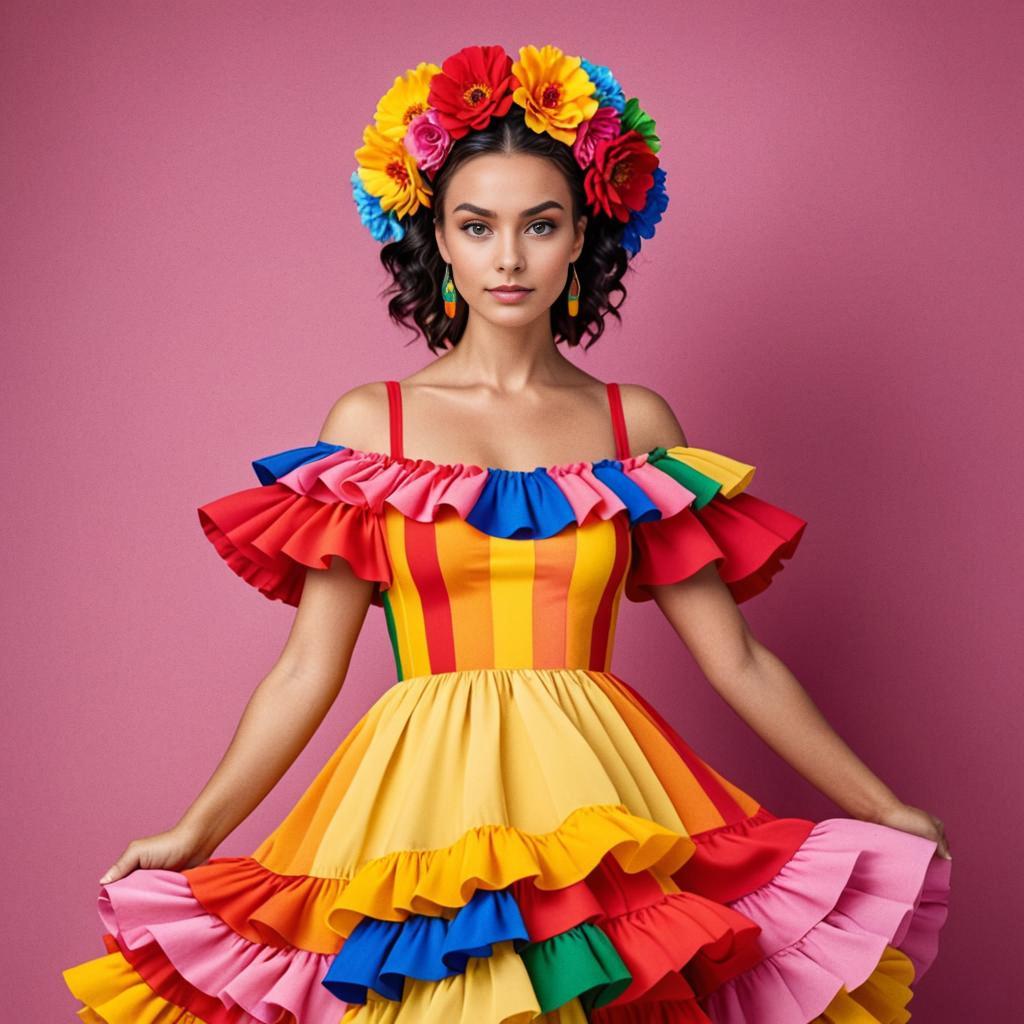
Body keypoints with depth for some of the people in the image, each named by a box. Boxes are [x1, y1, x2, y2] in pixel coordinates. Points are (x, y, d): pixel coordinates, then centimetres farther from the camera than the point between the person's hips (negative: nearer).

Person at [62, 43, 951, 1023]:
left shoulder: (637, 427, 7)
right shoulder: (367, 425, 5)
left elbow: (736, 660, 8)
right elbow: (309, 667, 4)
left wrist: (885, 810, 6)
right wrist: (193, 833, -2)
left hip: (601, 806, 1)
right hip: (424, 799, -1)